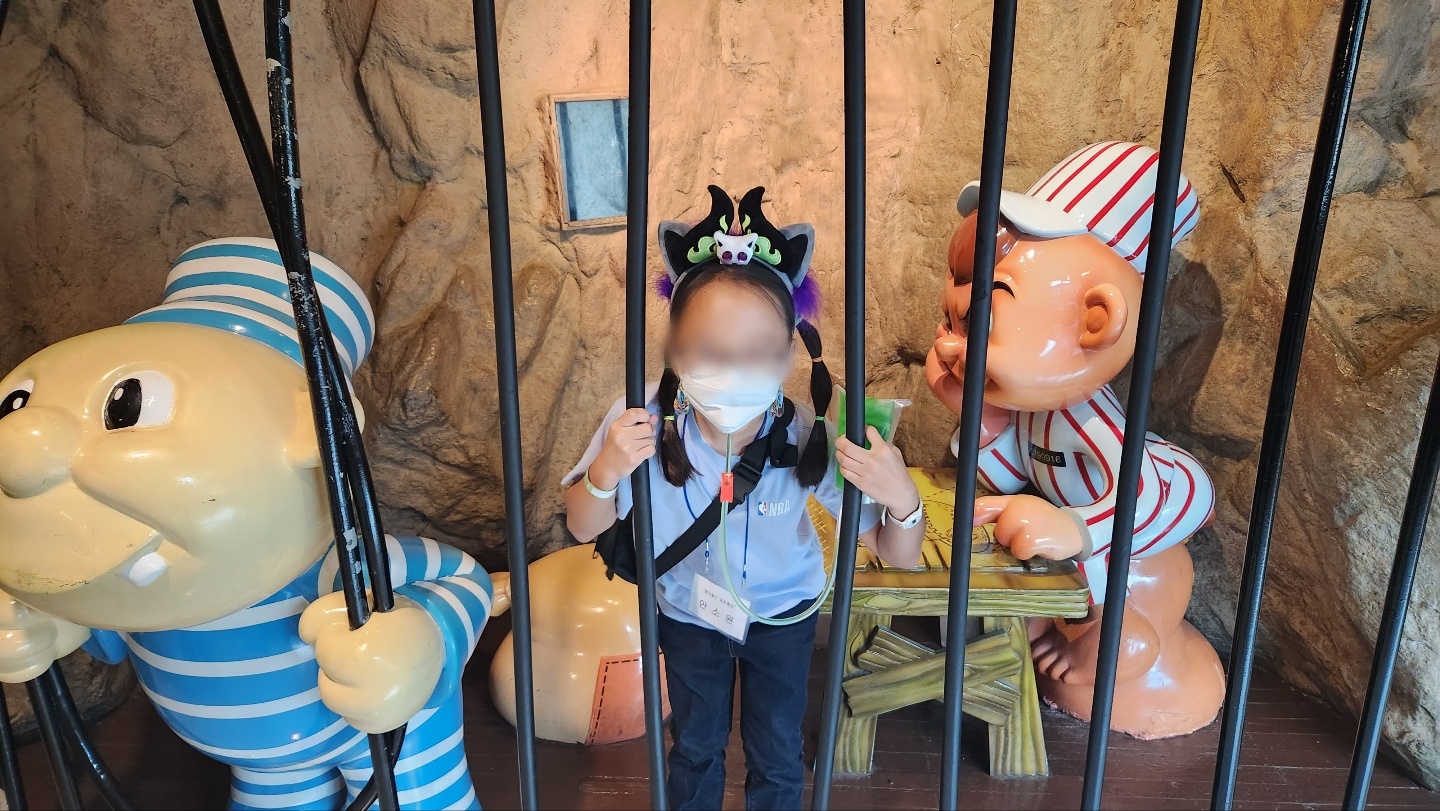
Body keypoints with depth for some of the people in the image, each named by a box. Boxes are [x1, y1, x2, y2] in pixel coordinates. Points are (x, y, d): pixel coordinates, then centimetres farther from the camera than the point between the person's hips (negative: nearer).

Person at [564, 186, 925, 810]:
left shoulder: (807, 441, -34)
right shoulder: (646, 428, -34)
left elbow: (898, 556, -21)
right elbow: (584, 528, -16)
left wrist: (902, 499, -44)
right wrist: (605, 471, -38)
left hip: (783, 614, 0)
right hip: (688, 614, 1)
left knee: (777, 759, 22)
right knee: (695, 747, 27)